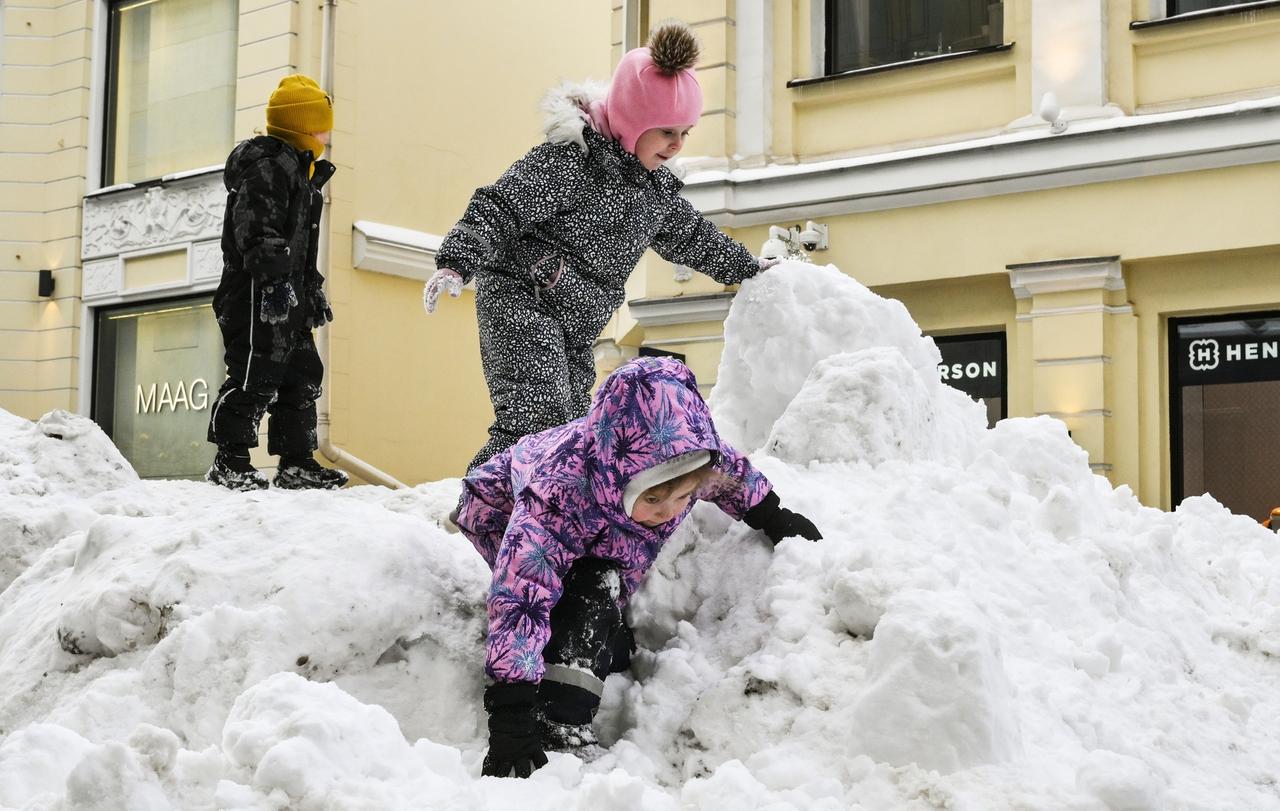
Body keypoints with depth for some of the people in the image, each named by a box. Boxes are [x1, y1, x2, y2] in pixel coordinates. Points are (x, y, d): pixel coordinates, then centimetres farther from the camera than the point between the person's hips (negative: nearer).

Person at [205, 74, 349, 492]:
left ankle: (297, 463, 14)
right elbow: (257, 228, -22)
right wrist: (275, 278, -29)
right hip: (259, 293, -11)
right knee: (257, 375, -11)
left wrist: (313, 291, 26)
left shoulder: (297, 169, 24)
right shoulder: (268, 164, -10)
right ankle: (230, 460, -5)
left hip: (286, 297, 11)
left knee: (303, 374, 11)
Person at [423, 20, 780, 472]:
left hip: (574, 332, 9)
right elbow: (499, 207, -18)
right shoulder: (569, 159, -14)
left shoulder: (658, 188, 13)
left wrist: (749, 268, 37)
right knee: (536, 418, -23)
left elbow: (692, 238, 31)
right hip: (520, 301, -9)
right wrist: (456, 264, -29)